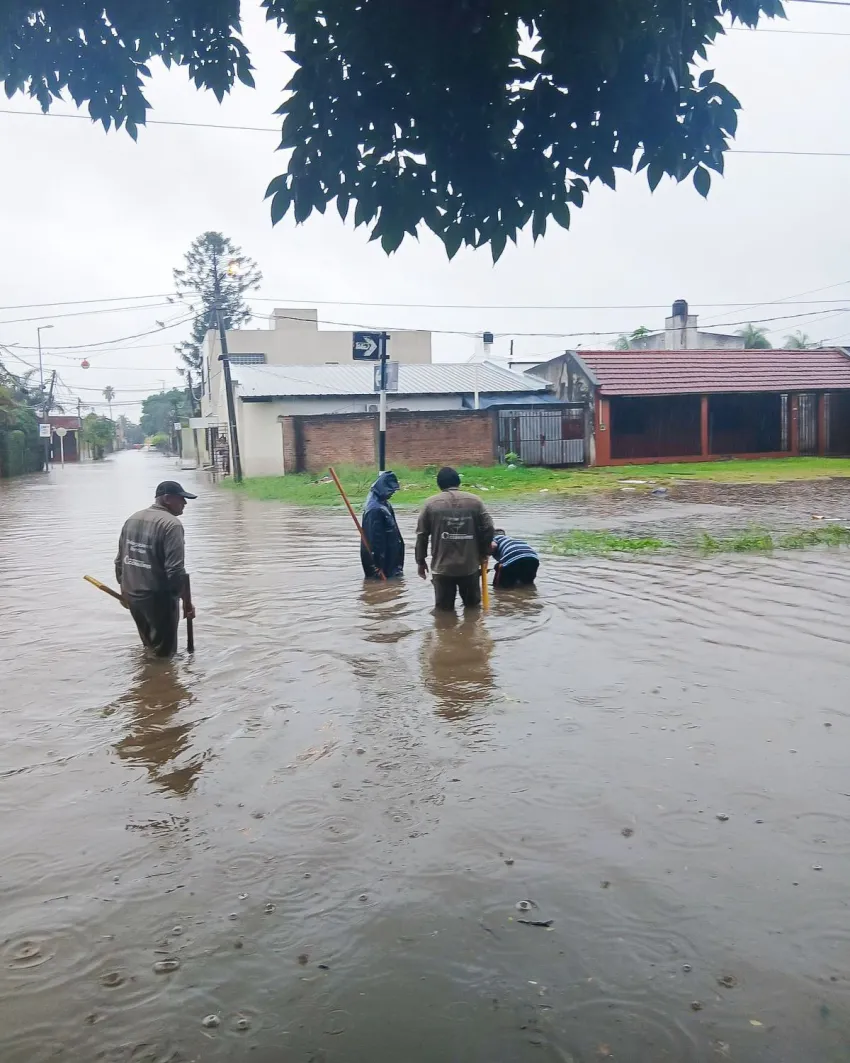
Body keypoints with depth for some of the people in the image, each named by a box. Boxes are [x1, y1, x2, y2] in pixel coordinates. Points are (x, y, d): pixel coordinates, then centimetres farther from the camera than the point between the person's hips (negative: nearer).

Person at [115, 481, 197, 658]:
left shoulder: (132, 519, 9)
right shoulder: (171, 524, -16)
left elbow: (120, 562, 14)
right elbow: (175, 570, -22)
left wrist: (125, 590, 25)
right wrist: (187, 602, -15)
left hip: (132, 596, 8)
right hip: (159, 598, -8)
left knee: (149, 647, 24)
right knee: (164, 653, 4)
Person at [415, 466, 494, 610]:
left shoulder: (431, 504, -1)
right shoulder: (475, 501, 2)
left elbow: (422, 535, 1)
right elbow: (488, 528, 0)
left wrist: (421, 561, 11)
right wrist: (483, 553, 14)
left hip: (442, 567, -1)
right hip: (470, 566, 1)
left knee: (444, 609, 8)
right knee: (472, 606, 17)